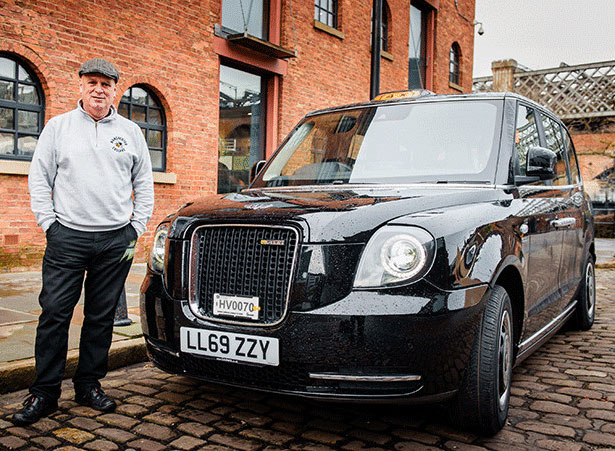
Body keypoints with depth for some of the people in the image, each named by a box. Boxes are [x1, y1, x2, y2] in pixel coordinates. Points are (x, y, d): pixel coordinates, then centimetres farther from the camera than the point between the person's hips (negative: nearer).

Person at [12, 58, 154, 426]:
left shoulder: (130, 131, 11)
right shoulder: (58, 126, 9)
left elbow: (144, 184, 13)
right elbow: (39, 178, 8)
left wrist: (137, 228, 5)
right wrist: (48, 224, -2)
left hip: (116, 240, 1)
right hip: (68, 237, -1)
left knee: (102, 317, 7)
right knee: (54, 314, -1)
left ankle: (89, 385, 21)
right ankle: (44, 393, 11)